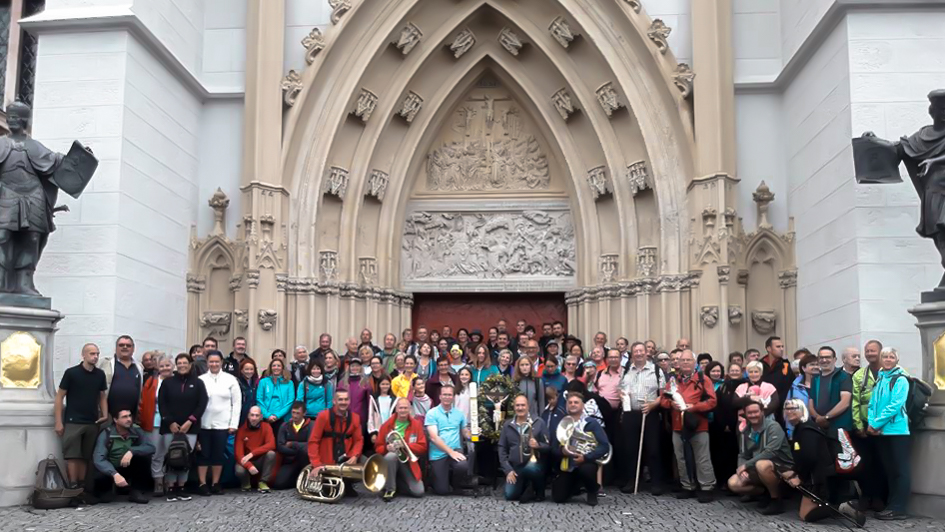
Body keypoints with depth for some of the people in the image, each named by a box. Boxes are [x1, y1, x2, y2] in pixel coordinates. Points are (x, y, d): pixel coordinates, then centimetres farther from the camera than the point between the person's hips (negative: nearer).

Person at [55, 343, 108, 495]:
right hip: (73, 421, -4)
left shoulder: (100, 374, 7)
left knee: (86, 456, 8)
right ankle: (73, 486, -4)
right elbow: (60, 396, -3)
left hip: (93, 422, 4)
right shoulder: (71, 373, -5)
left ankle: (82, 486, 15)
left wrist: (105, 414, 2)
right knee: (72, 455, -7)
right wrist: (58, 422, -7)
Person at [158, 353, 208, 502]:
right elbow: (161, 403, 3)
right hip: (170, 426, 0)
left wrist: (190, 421, -9)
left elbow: (202, 404, 1)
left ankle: (181, 488, 7)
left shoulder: (198, 383, 7)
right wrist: (170, 422, -8)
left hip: (190, 427, 0)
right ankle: (171, 489, 2)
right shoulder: (168, 382, 8)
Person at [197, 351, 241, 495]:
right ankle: (202, 484, 9)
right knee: (203, 454, 2)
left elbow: (237, 403, 3)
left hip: (222, 424, 1)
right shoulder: (200, 380, 2)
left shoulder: (230, 379, 3)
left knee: (219, 454, 5)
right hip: (203, 424, 0)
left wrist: (233, 424, -3)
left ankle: (215, 483, 14)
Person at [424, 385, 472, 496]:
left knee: (462, 466, -33)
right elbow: (434, 437, -13)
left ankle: (457, 485, 4)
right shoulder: (432, 414, -4)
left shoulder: (459, 413, 9)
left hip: (456, 450, 2)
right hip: (438, 454, -2)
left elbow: (465, 433, 14)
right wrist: (451, 452, -21)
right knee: (442, 490, -5)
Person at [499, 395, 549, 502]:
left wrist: (538, 445, -23)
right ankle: (526, 487, 18)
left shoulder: (539, 422, -1)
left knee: (530, 468, -38)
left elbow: (548, 446, 0)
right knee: (510, 495, -15)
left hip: (534, 464, -3)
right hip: (515, 467, 3)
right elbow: (502, 448, 7)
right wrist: (508, 470, -3)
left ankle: (539, 490, -8)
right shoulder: (507, 425, 6)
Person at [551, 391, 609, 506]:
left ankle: (592, 491, -4)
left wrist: (586, 457, -25)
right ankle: (577, 486, 26)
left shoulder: (591, 423, -6)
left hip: (586, 463, -4)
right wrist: (562, 451, -19)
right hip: (568, 466, 4)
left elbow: (605, 446, -14)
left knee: (585, 470, -39)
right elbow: (554, 448, 5)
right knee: (558, 498, -8)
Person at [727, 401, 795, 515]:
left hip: (782, 467, -7)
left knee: (762, 464, -39)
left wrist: (746, 465, -27)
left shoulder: (773, 426, -18)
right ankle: (768, 494, 7)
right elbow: (742, 455, 6)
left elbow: (771, 452, -29)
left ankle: (777, 500, -17)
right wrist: (742, 468, -18)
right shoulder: (745, 432, 4)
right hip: (759, 471, 7)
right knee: (733, 483, -10)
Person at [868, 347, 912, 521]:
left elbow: (895, 405, -15)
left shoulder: (901, 380, -5)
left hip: (897, 430, -7)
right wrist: (871, 423, -6)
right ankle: (892, 505, 18)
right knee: (888, 469, 12)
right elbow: (873, 404, 11)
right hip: (880, 432, 7)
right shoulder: (879, 380, 14)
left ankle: (898, 509, -2)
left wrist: (876, 423, -15)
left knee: (900, 470, -2)